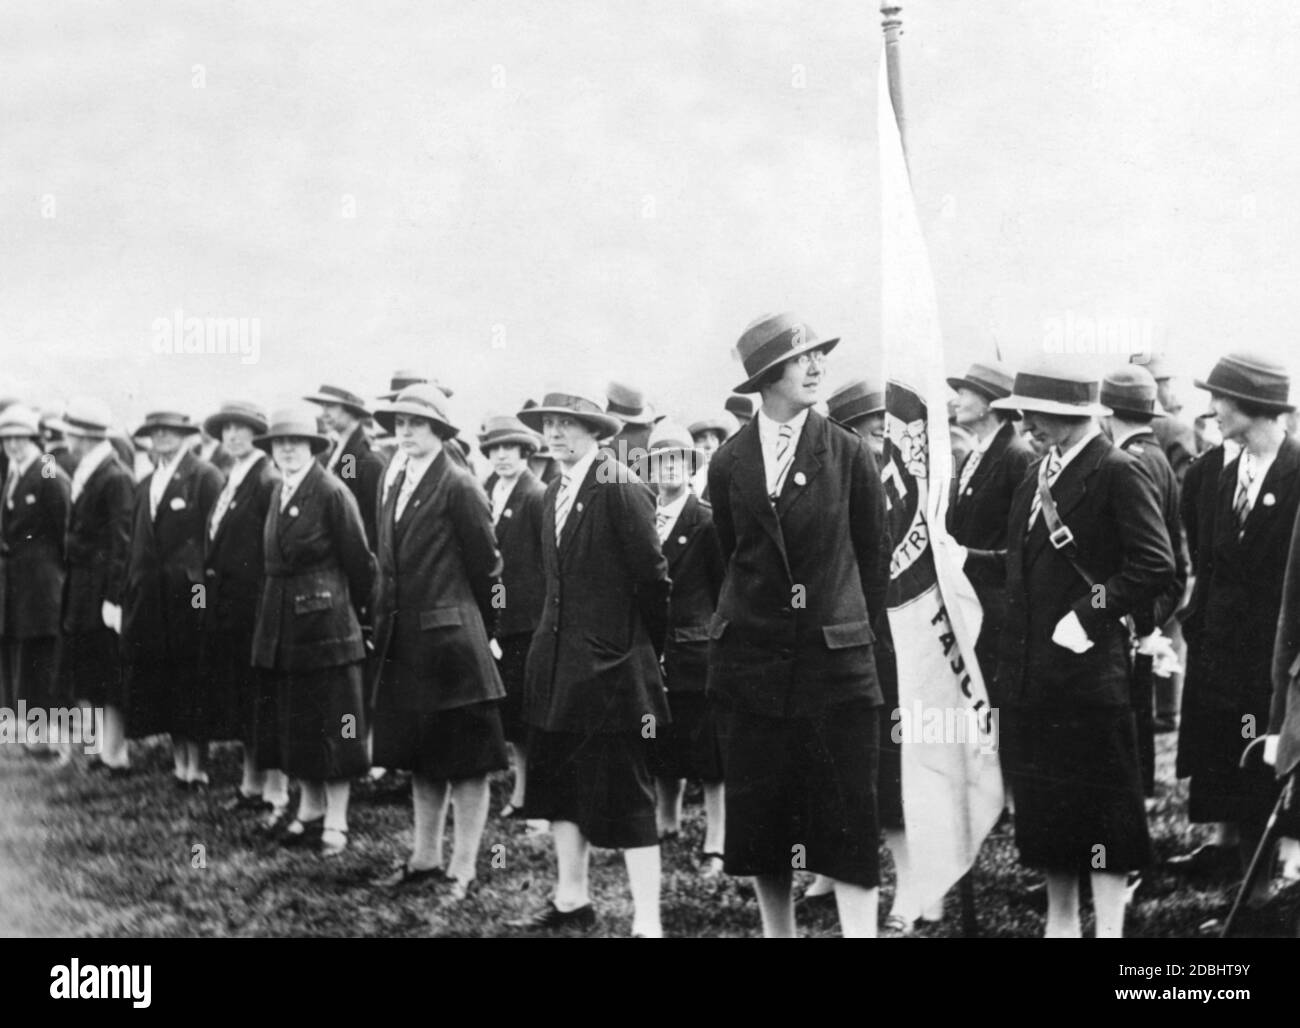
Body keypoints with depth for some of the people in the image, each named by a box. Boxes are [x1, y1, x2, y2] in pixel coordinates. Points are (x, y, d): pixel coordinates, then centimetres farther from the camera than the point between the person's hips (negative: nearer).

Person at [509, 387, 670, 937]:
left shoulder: (621, 490, -14)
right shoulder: (555, 492, 12)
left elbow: (652, 577, -12)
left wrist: (646, 647, -3)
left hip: (610, 665, -8)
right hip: (557, 661, 9)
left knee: (624, 795, -5)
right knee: (558, 786, 14)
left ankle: (647, 921, 0)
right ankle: (571, 900, 27)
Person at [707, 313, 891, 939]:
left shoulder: (849, 455, 0)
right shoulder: (729, 464, 3)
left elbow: (876, 553, 8)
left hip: (835, 658, -2)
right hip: (756, 661, 2)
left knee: (849, 815, -5)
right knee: (760, 818, 7)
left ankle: (859, 929, -3)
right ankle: (777, 929, 20)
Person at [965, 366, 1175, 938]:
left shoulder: (1117, 474, -12)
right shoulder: (1039, 474, 14)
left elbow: (1155, 567, -18)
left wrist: (1087, 614, -19)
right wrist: (960, 559, 5)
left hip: (1088, 669, -8)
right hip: (1029, 666, 8)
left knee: (1101, 805, -1)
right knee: (1043, 804, 15)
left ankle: (1109, 927, 6)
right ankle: (1061, 922, 27)